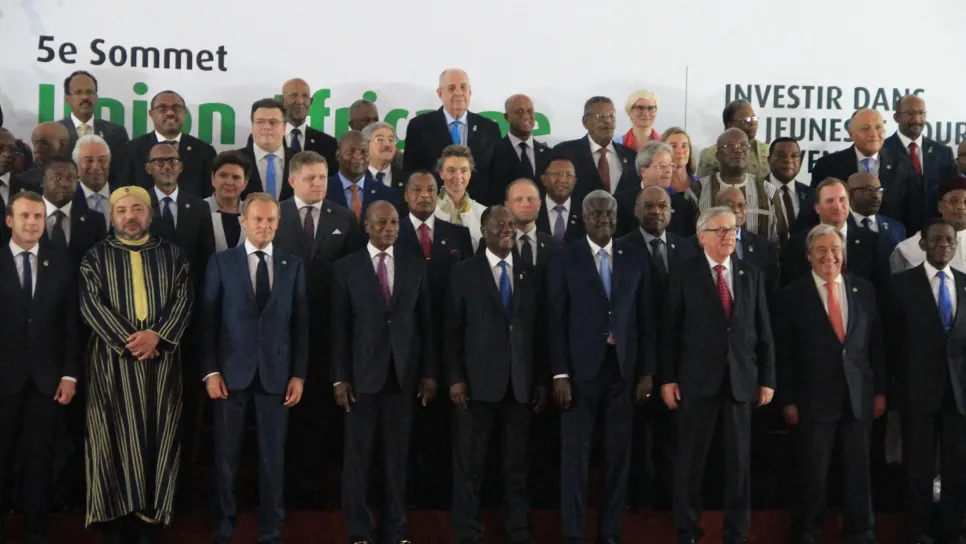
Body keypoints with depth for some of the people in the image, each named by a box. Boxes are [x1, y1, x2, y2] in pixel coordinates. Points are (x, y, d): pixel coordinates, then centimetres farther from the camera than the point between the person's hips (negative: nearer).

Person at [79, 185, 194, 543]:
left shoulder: (172, 255, 11)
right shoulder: (96, 256, 7)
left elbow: (184, 299, 1)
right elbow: (90, 303, -4)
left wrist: (157, 335, -15)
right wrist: (127, 338, -16)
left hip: (162, 359, 1)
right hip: (113, 359, -1)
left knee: (158, 438, 1)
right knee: (115, 437, -2)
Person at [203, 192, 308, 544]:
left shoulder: (294, 266, 7)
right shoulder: (221, 262, 3)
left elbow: (301, 323, 5)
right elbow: (208, 320, 0)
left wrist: (299, 374, -1)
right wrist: (210, 371, -6)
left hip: (276, 372, 1)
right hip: (232, 370, -1)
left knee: (273, 455, 5)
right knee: (226, 454, 6)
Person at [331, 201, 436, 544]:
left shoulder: (416, 267, 7)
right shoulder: (347, 268, 1)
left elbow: (426, 323, 8)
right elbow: (339, 328, -1)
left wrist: (429, 373, 3)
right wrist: (339, 378, -6)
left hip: (403, 375, 2)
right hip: (363, 375, -2)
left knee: (398, 456, 7)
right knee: (357, 457, 3)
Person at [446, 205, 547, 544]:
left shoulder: (530, 274, 11)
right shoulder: (464, 273, 3)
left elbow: (537, 330, 10)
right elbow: (453, 329, 0)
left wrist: (542, 380, 6)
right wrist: (455, 378, -8)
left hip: (521, 383, 3)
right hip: (479, 381, -3)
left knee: (517, 463, 9)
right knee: (470, 463, 1)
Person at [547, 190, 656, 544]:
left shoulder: (635, 259, 7)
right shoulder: (564, 260, 0)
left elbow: (646, 319, 8)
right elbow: (556, 321, -2)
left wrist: (647, 371, 3)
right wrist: (560, 374, -8)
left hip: (624, 369, 2)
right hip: (581, 368, -2)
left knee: (619, 454, 6)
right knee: (575, 454, 1)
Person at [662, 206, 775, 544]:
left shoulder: (752, 275, 9)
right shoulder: (684, 275, 1)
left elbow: (763, 331, 8)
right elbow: (670, 330, -1)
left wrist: (767, 379, 4)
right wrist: (668, 378, -5)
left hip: (742, 379, 2)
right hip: (698, 378, -2)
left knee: (739, 459, 7)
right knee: (690, 458, 4)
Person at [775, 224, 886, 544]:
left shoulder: (864, 289, 7)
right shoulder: (791, 296, -2)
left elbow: (876, 344, 10)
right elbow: (784, 355, -2)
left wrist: (880, 390, 7)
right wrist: (787, 400, -6)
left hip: (859, 397, 3)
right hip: (814, 398, -3)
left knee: (859, 471, 9)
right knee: (813, 474, 4)